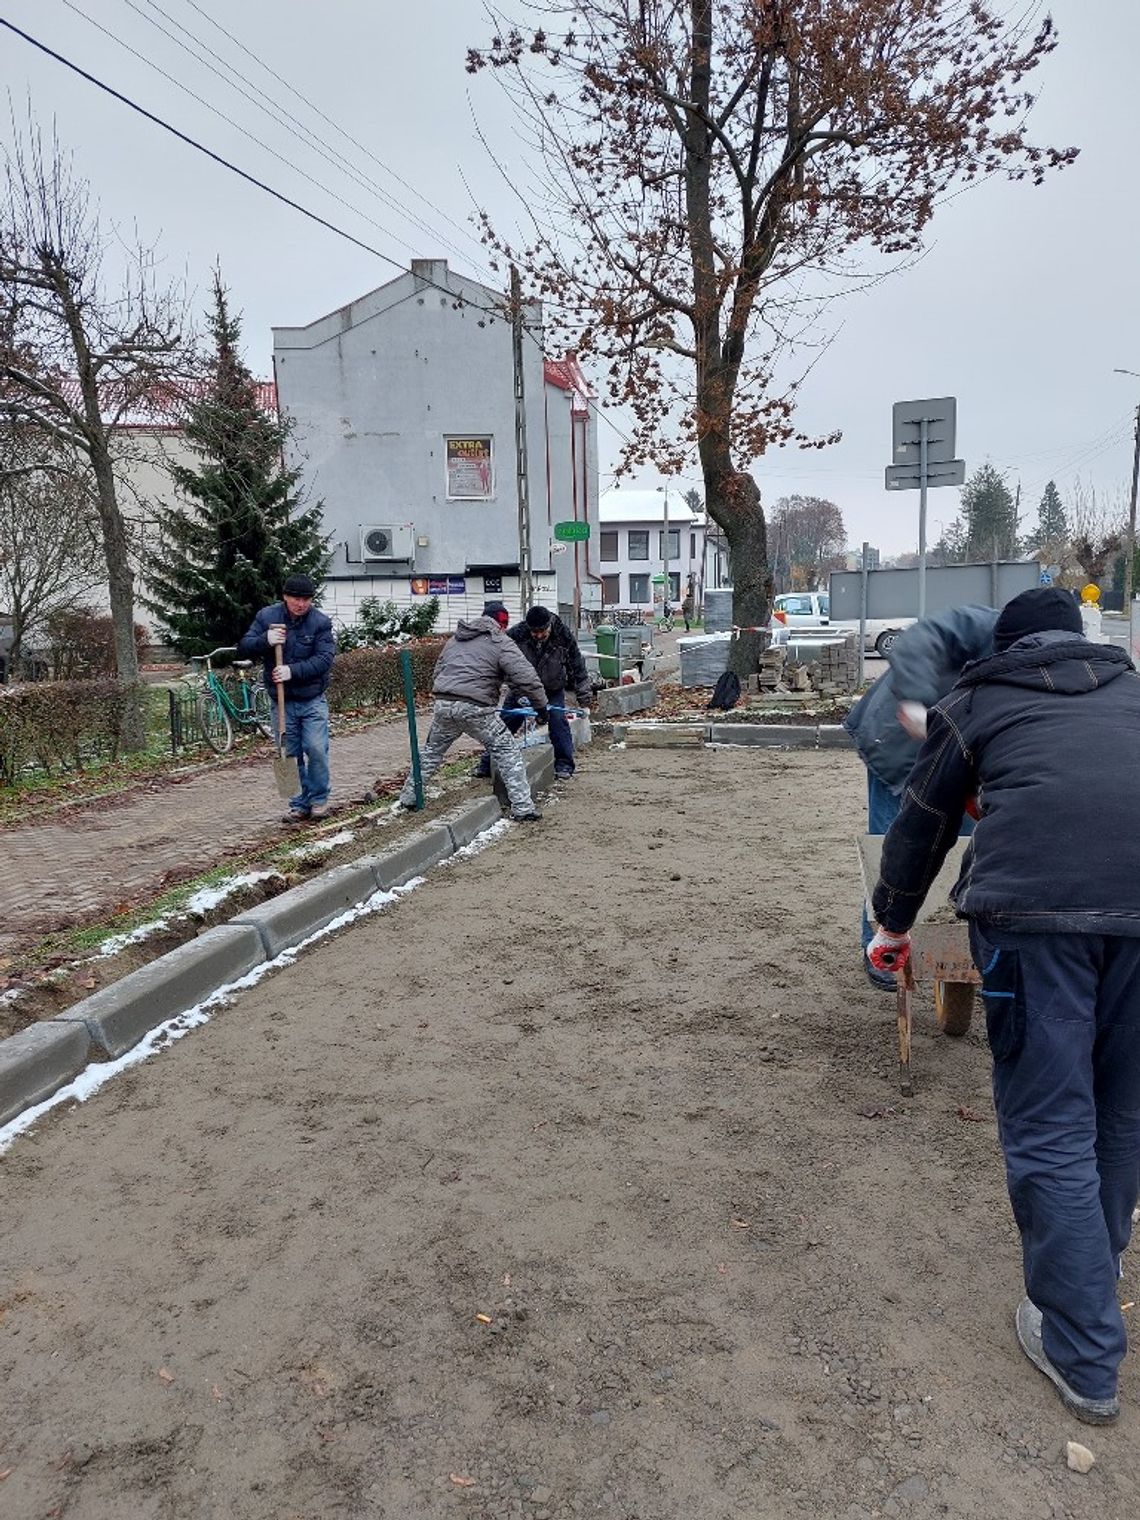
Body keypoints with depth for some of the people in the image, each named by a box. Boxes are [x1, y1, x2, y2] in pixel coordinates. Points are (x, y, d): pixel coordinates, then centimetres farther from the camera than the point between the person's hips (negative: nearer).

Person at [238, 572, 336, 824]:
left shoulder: (320, 622, -6)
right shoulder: (266, 617, 0)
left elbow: (325, 659, -14)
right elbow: (244, 649, -1)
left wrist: (293, 671, -25)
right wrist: (265, 641, -22)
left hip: (313, 701, -2)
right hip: (282, 702, 2)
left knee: (317, 749, -8)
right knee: (291, 754, 6)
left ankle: (319, 799, 11)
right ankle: (299, 804, 17)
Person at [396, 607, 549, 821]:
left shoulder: (455, 639, 24)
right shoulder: (501, 643, 3)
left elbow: (438, 671, 28)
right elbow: (526, 677, -7)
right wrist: (541, 706, 2)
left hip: (443, 705, 6)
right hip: (476, 708, -5)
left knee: (432, 751, 25)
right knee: (507, 752, 4)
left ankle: (408, 798, 32)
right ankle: (523, 808, 0)